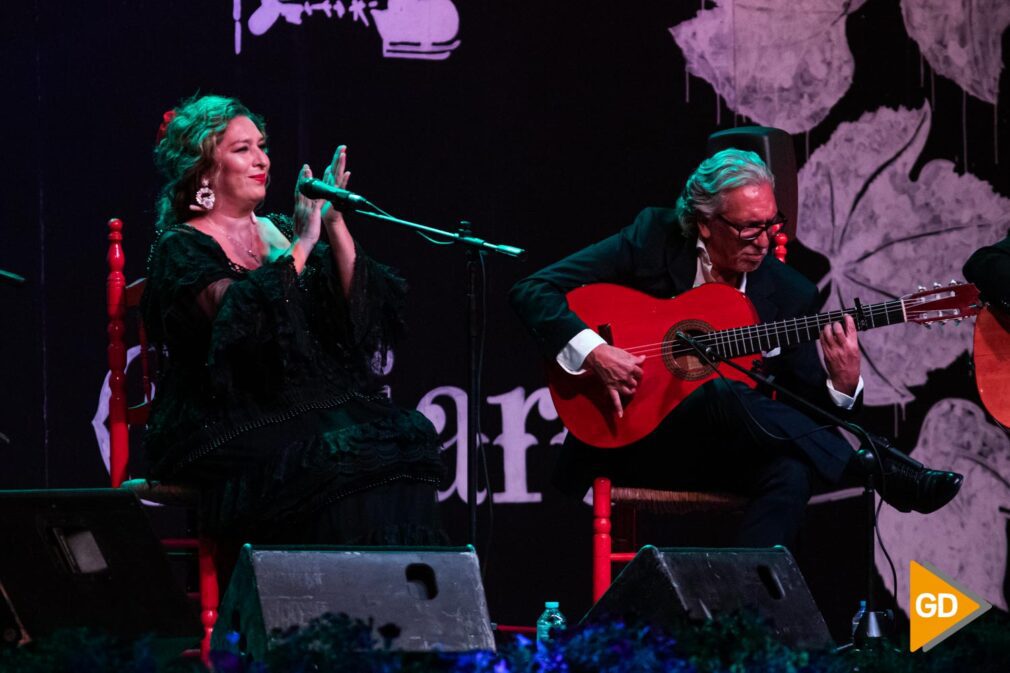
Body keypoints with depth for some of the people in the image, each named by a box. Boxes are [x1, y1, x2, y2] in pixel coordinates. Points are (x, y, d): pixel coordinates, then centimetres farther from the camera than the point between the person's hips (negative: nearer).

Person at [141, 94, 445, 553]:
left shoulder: (278, 232, 19)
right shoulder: (180, 249, 0)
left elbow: (361, 309, 7)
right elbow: (238, 315, -20)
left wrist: (335, 226, -4)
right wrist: (301, 245, -15)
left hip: (310, 408, 6)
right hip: (227, 429, -6)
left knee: (406, 438, -20)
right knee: (332, 464, -31)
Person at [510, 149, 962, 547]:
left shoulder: (789, 293, 4)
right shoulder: (653, 239, -4)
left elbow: (807, 408, 5)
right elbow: (532, 291, -7)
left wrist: (843, 385, -18)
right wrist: (593, 353, -23)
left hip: (726, 451, 3)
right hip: (630, 444, -3)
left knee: (792, 473, -34)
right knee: (724, 396, -35)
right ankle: (884, 472, -28)